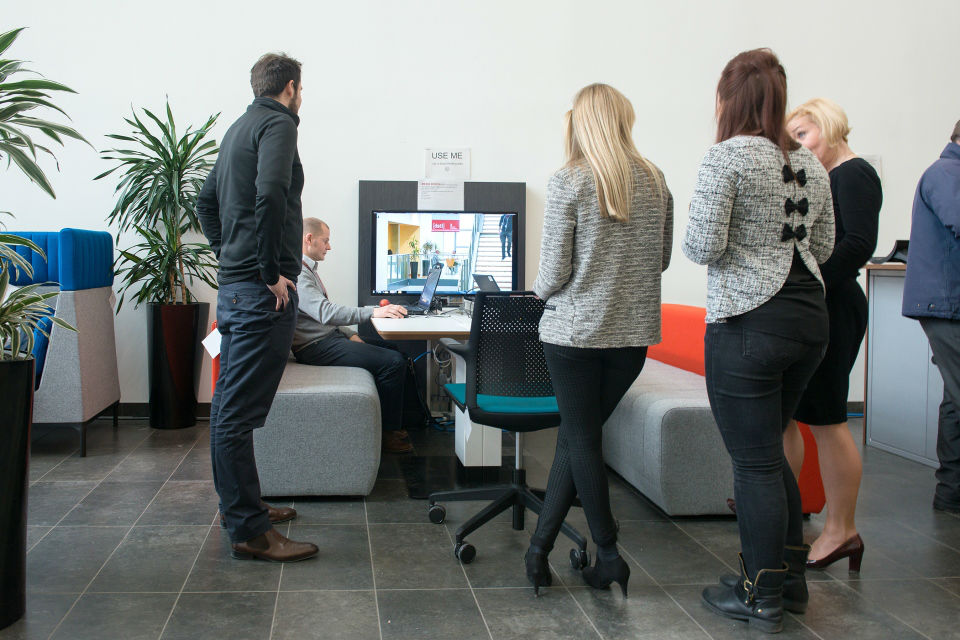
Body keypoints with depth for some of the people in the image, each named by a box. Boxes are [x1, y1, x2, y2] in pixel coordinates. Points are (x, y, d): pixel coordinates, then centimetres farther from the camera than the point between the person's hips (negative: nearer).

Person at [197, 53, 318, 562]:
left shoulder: (239, 128, 20)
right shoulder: (278, 124, -8)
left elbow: (206, 201, 29)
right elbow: (270, 194, -25)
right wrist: (271, 269, -20)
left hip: (233, 286, 10)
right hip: (262, 291, -10)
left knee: (229, 403, 15)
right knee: (240, 411, -9)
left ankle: (239, 506, 27)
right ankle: (250, 531, -4)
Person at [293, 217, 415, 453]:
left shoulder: (308, 270, 18)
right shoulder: (296, 274, -18)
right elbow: (325, 312, -30)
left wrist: (349, 334, 10)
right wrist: (373, 312, -32)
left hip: (329, 337, 11)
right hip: (315, 346, -11)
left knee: (394, 350, 12)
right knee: (393, 362, -19)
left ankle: (395, 424, 14)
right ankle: (389, 434, -7)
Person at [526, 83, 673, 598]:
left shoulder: (568, 183, -10)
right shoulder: (655, 182, 3)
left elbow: (554, 272, -10)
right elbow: (662, 258, 12)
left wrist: (541, 290, 11)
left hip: (577, 329, -4)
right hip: (635, 330, 5)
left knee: (581, 439, 9)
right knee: (577, 436, 13)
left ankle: (608, 555, 14)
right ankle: (540, 546, 18)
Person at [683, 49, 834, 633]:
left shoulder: (728, 156, -11)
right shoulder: (811, 164, 10)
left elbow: (704, 247, -16)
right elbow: (823, 247, 17)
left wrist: (698, 240, 5)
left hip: (750, 322, -7)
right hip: (810, 316, 8)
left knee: (754, 461, 3)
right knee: (770, 449, 21)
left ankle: (763, 597, 14)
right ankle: (792, 578, 29)